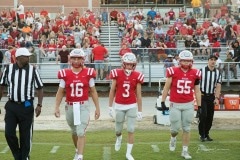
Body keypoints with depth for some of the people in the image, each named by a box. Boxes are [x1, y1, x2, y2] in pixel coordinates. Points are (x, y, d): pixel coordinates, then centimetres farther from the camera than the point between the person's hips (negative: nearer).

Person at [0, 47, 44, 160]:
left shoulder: (32, 70, -2)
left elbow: (40, 88, 2)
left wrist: (39, 105, -7)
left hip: (26, 106, -1)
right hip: (11, 105, 1)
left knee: (25, 135, 4)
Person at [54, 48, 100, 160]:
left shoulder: (88, 73, -3)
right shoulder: (65, 74, -2)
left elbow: (93, 91, 4)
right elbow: (60, 92, 4)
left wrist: (97, 107, 4)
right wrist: (57, 107, -3)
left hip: (83, 106, -2)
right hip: (70, 106, 2)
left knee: (81, 132, -12)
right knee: (74, 131, 19)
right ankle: (78, 150, 42)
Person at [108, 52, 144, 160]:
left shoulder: (137, 76, -4)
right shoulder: (117, 74, -6)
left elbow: (138, 95, 1)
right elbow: (112, 91, 1)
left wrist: (140, 111, 2)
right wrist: (110, 107, 0)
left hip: (132, 106, 0)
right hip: (119, 106, 0)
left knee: (131, 130, -1)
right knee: (118, 129, 11)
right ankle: (119, 138, 48)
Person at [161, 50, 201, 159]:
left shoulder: (195, 73, 0)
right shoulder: (173, 71, -7)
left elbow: (197, 91, 7)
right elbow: (166, 88, 0)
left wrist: (199, 106, 6)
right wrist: (163, 102, -2)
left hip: (189, 105, 2)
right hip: (175, 104, -2)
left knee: (187, 129, 7)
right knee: (175, 128, 1)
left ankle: (185, 151, 18)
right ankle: (173, 138, 36)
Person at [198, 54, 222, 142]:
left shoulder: (218, 73, 5)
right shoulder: (201, 71, -6)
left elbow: (218, 87, 2)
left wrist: (217, 98, -8)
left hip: (211, 97, 4)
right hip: (202, 96, -4)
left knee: (210, 116, 6)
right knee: (203, 115, -11)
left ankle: (206, 134, 21)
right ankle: (202, 135, 2)